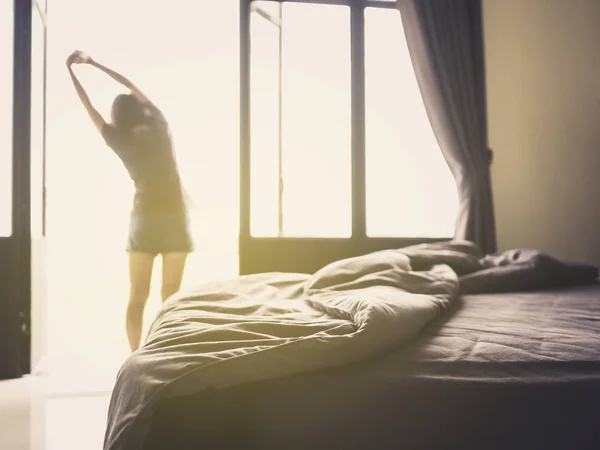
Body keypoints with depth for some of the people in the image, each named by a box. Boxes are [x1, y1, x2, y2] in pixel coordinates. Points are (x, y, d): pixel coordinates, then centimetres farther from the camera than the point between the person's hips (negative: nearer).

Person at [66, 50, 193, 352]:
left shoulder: (120, 140, 3)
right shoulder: (159, 127, 7)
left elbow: (88, 106, 15)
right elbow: (132, 88, 19)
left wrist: (70, 70, 25)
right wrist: (91, 62, 26)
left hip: (145, 217, -1)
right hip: (175, 216, 1)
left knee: (137, 297, 5)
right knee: (171, 296, 4)